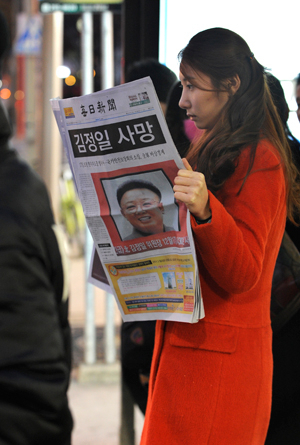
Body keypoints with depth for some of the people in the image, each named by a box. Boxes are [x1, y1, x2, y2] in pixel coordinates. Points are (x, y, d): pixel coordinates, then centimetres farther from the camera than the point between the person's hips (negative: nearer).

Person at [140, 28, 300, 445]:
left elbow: (241, 274, -20)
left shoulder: (258, 160, -12)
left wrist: (205, 210, -34)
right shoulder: (211, 151, 18)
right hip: (185, 344, 9)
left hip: (218, 359, -9)